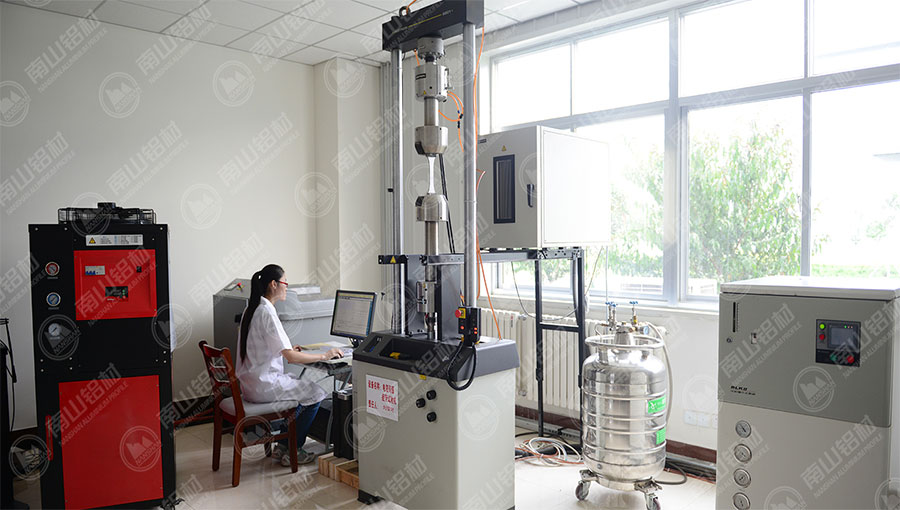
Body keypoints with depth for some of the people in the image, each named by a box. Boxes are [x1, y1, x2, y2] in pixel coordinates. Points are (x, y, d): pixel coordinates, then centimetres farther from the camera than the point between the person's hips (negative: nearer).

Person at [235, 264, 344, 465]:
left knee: (302, 387, 23)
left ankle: (282, 445, 23)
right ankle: (292, 451, 8)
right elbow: (291, 357, -23)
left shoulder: (252, 308, 9)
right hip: (263, 385, -10)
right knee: (316, 393, 1)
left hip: (250, 383, 10)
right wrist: (324, 356, -13)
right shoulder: (267, 313, -21)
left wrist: (287, 349, 18)